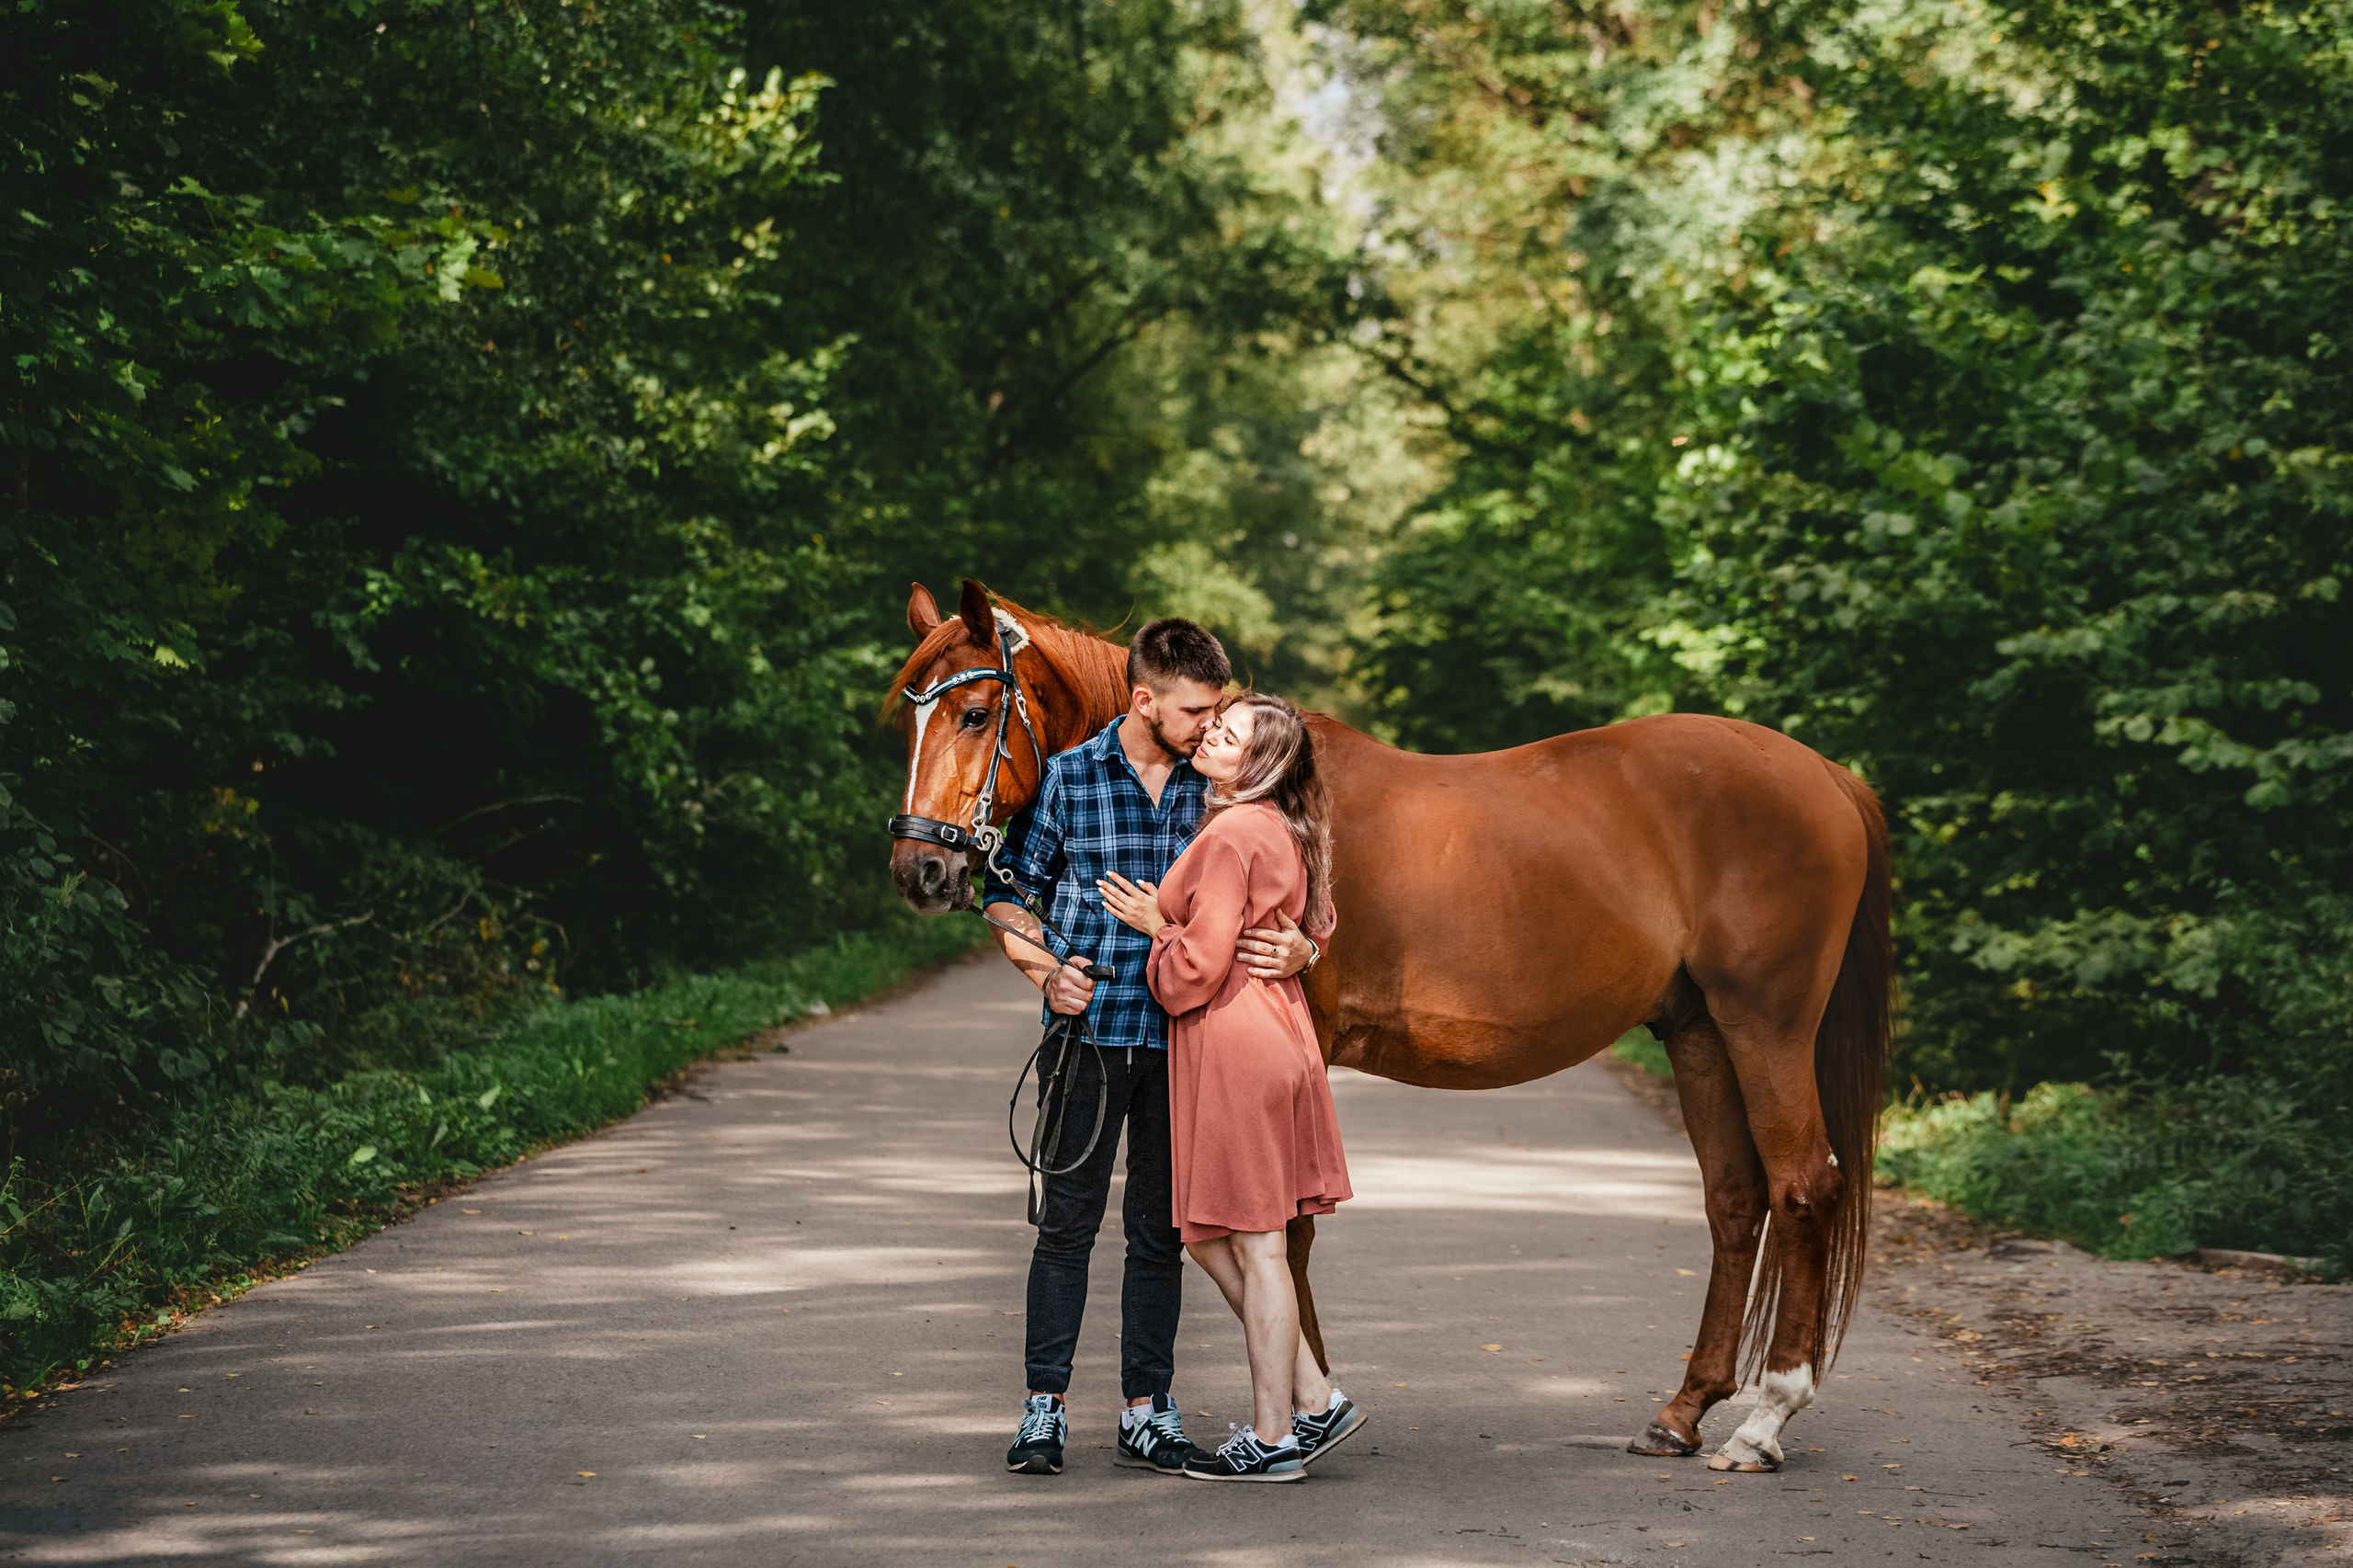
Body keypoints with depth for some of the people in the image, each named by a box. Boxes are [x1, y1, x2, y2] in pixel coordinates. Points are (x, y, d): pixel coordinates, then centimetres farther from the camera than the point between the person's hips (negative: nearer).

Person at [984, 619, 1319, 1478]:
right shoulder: (1068, 779, -2)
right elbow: (1009, 892, 6)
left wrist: (1300, 946, -13)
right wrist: (1044, 969, -11)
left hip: (1180, 1033, 2)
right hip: (1090, 1027, -2)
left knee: (1160, 1230, 8)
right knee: (1068, 1221, 1)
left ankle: (1147, 1410, 16)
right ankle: (1045, 1405, 9)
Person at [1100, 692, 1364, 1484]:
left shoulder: (1231, 835, -16)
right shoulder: (1280, 830, 13)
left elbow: (1200, 965, -18)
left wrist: (1155, 925, 0)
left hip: (1234, 1043, -10)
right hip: (1272, 1033, 10)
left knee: (1255, 1246, -2)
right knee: (1209, 1235, 16)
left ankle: (1273, 1440, 6)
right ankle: (1315, 1401, 18)